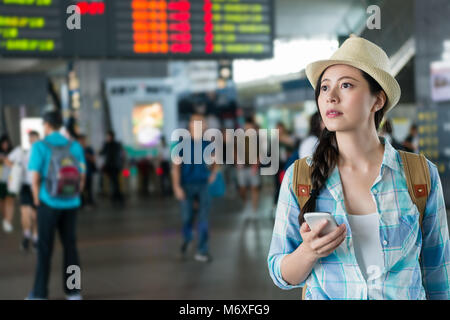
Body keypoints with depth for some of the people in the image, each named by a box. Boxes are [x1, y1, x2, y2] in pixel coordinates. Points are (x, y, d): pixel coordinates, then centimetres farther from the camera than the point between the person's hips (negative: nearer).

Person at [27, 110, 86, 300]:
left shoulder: (40, 147, -9)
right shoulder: (75, 147, 1)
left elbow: (35, 179, -11)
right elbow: (82, 178, 3)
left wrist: (37, 202, 2)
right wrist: (73, 198, 13)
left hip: (49, 203, -3)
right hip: (71, 204, 3)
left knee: (45, 248, 5)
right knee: (70, 246, 11)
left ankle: (40, 294, 10)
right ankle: (73, 291, 14)